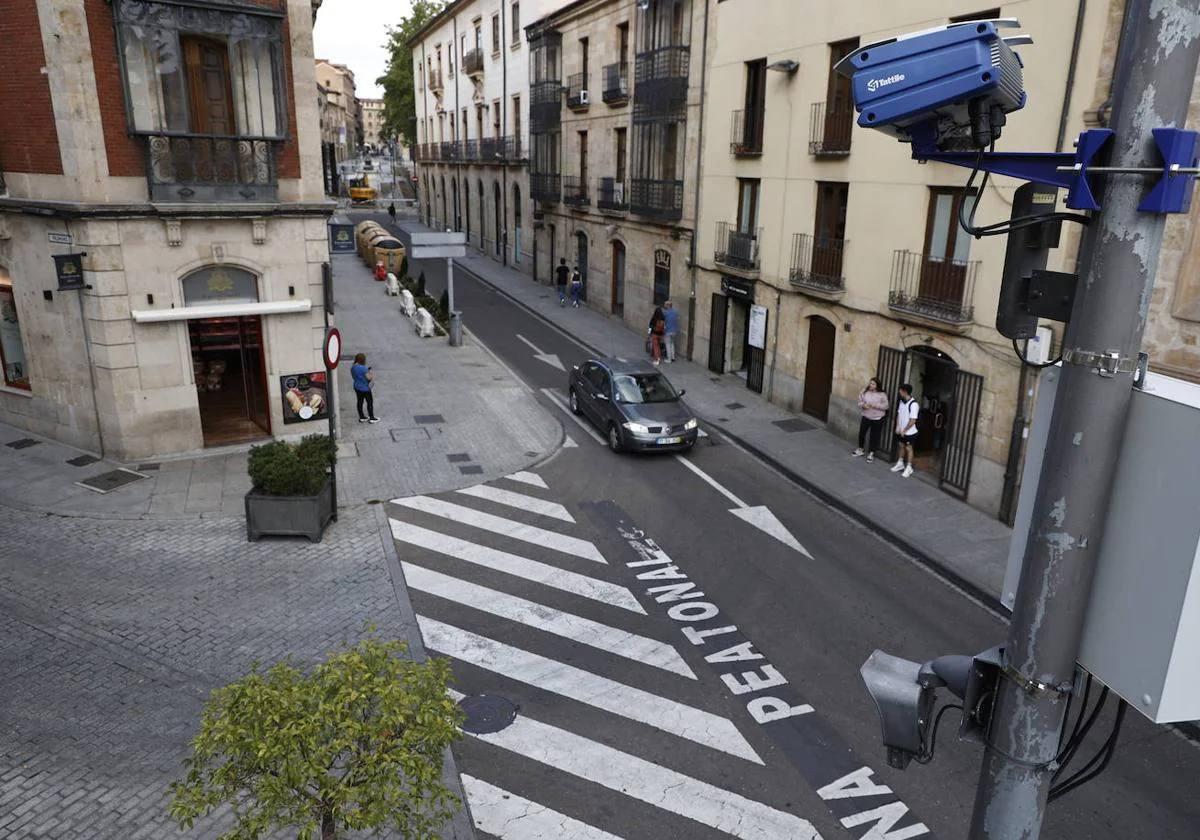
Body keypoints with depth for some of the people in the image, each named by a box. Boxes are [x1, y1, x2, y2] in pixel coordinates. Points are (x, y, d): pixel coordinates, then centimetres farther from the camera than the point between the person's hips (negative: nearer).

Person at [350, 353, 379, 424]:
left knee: (360, 402, 16)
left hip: (357, 387, 8)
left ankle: (361, 417, 26)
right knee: (370, 402, 5)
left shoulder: (353, 367, 0)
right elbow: (368, 377, -23)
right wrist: (371, 374, -2)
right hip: (365, 388, -8)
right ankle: (372, 418, 11)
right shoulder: (363, 368, -25)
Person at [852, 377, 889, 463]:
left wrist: (875, 405, -23)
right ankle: (860, 450, 33)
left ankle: (871, 453, 20)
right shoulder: (865, 392, -3)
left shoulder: (882, 395, -11)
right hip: (866, 417, 3)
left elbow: (885, 406, -12)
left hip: (877, 419, -3)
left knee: (874, 436, 5)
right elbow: (859, 402, 4)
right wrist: (863, 405, -19)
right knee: (861, 433, 11)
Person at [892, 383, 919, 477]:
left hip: (909, 432, -7)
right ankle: (900, 463, 35)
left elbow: (913, 421, -23)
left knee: (908, 448, 4)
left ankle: (909, 468, 16)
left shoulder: (913, 404, -24)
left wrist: (904, 430, -16)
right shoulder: (902, 401, 1)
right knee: (901, 446, 19)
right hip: (901, 431, 7)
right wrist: (897, 426, 0)